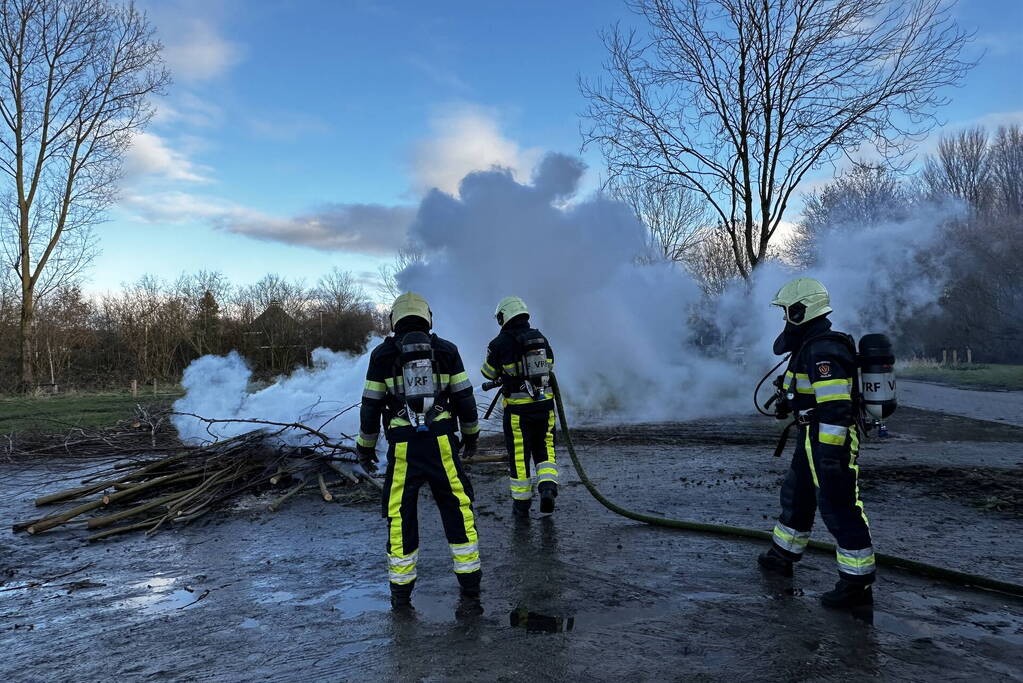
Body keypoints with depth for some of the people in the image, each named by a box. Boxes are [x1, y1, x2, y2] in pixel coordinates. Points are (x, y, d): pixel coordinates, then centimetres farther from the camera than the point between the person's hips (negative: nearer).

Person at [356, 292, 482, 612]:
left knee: (400, 516, 9)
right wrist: (470, 433, 20)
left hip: (402, 447, 0)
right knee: (457, 508, 12)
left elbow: (371, 405, 3)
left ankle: (401, 592, 17)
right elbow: (464, 397, 5)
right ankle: (470, 583, 18)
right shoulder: (446, 350, 4)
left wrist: (365, 446, 14)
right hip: (441, 442, 1)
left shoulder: (382, 354, 2)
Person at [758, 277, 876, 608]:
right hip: (817, 438, 11)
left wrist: (830, 452, -28)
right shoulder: (813, 345, 13)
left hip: (830, 440, -11)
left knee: (839, 508, -4)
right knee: (796, 496, 21)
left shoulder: (822, 351, -22)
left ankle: (858, 584, 7)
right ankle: (783, 556, 37)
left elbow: (836, 407, -27)